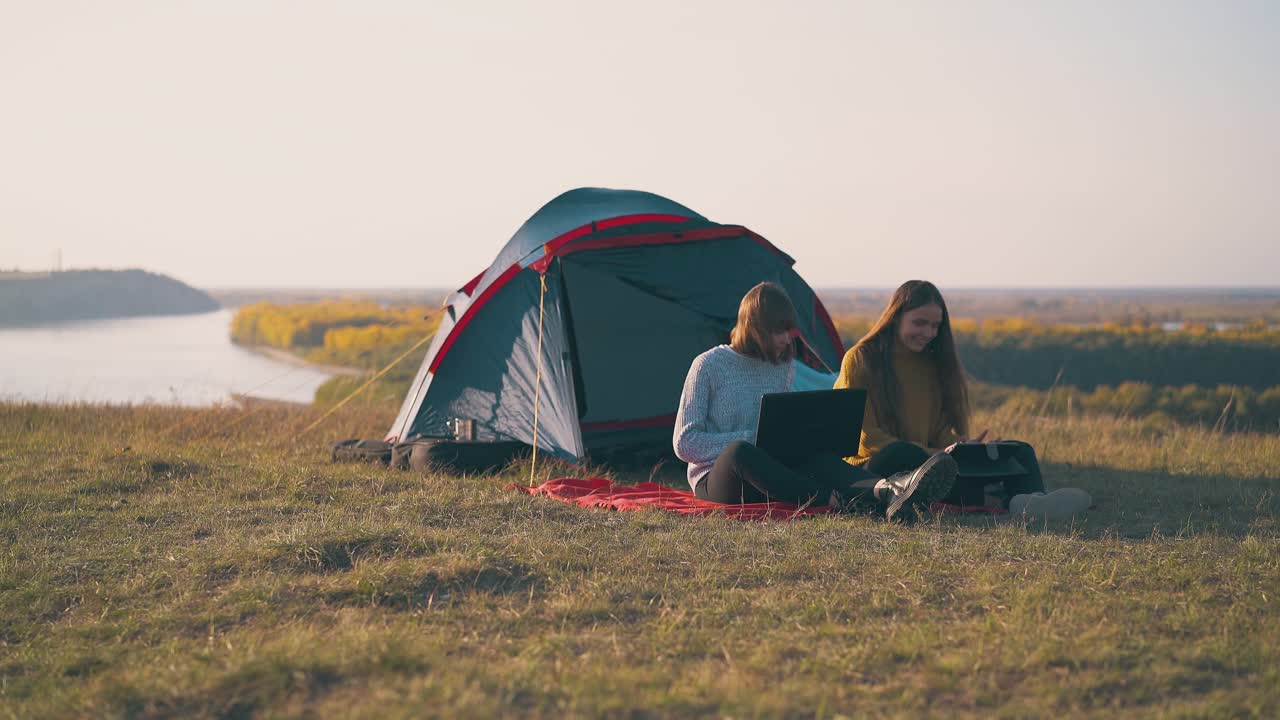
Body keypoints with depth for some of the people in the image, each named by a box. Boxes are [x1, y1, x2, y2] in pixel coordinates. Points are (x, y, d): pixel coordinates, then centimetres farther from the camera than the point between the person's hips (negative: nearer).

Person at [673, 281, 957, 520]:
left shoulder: (785, 368, 11)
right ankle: (841, 502, -53)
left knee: (817, 457, -30)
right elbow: (684, 444, -8)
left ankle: (886, 490, -60)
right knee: (741, 452, -41)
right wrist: (750, 439, -17)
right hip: (716, 481, -4)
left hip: (769, 476, 5)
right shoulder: (709, 365, -6)